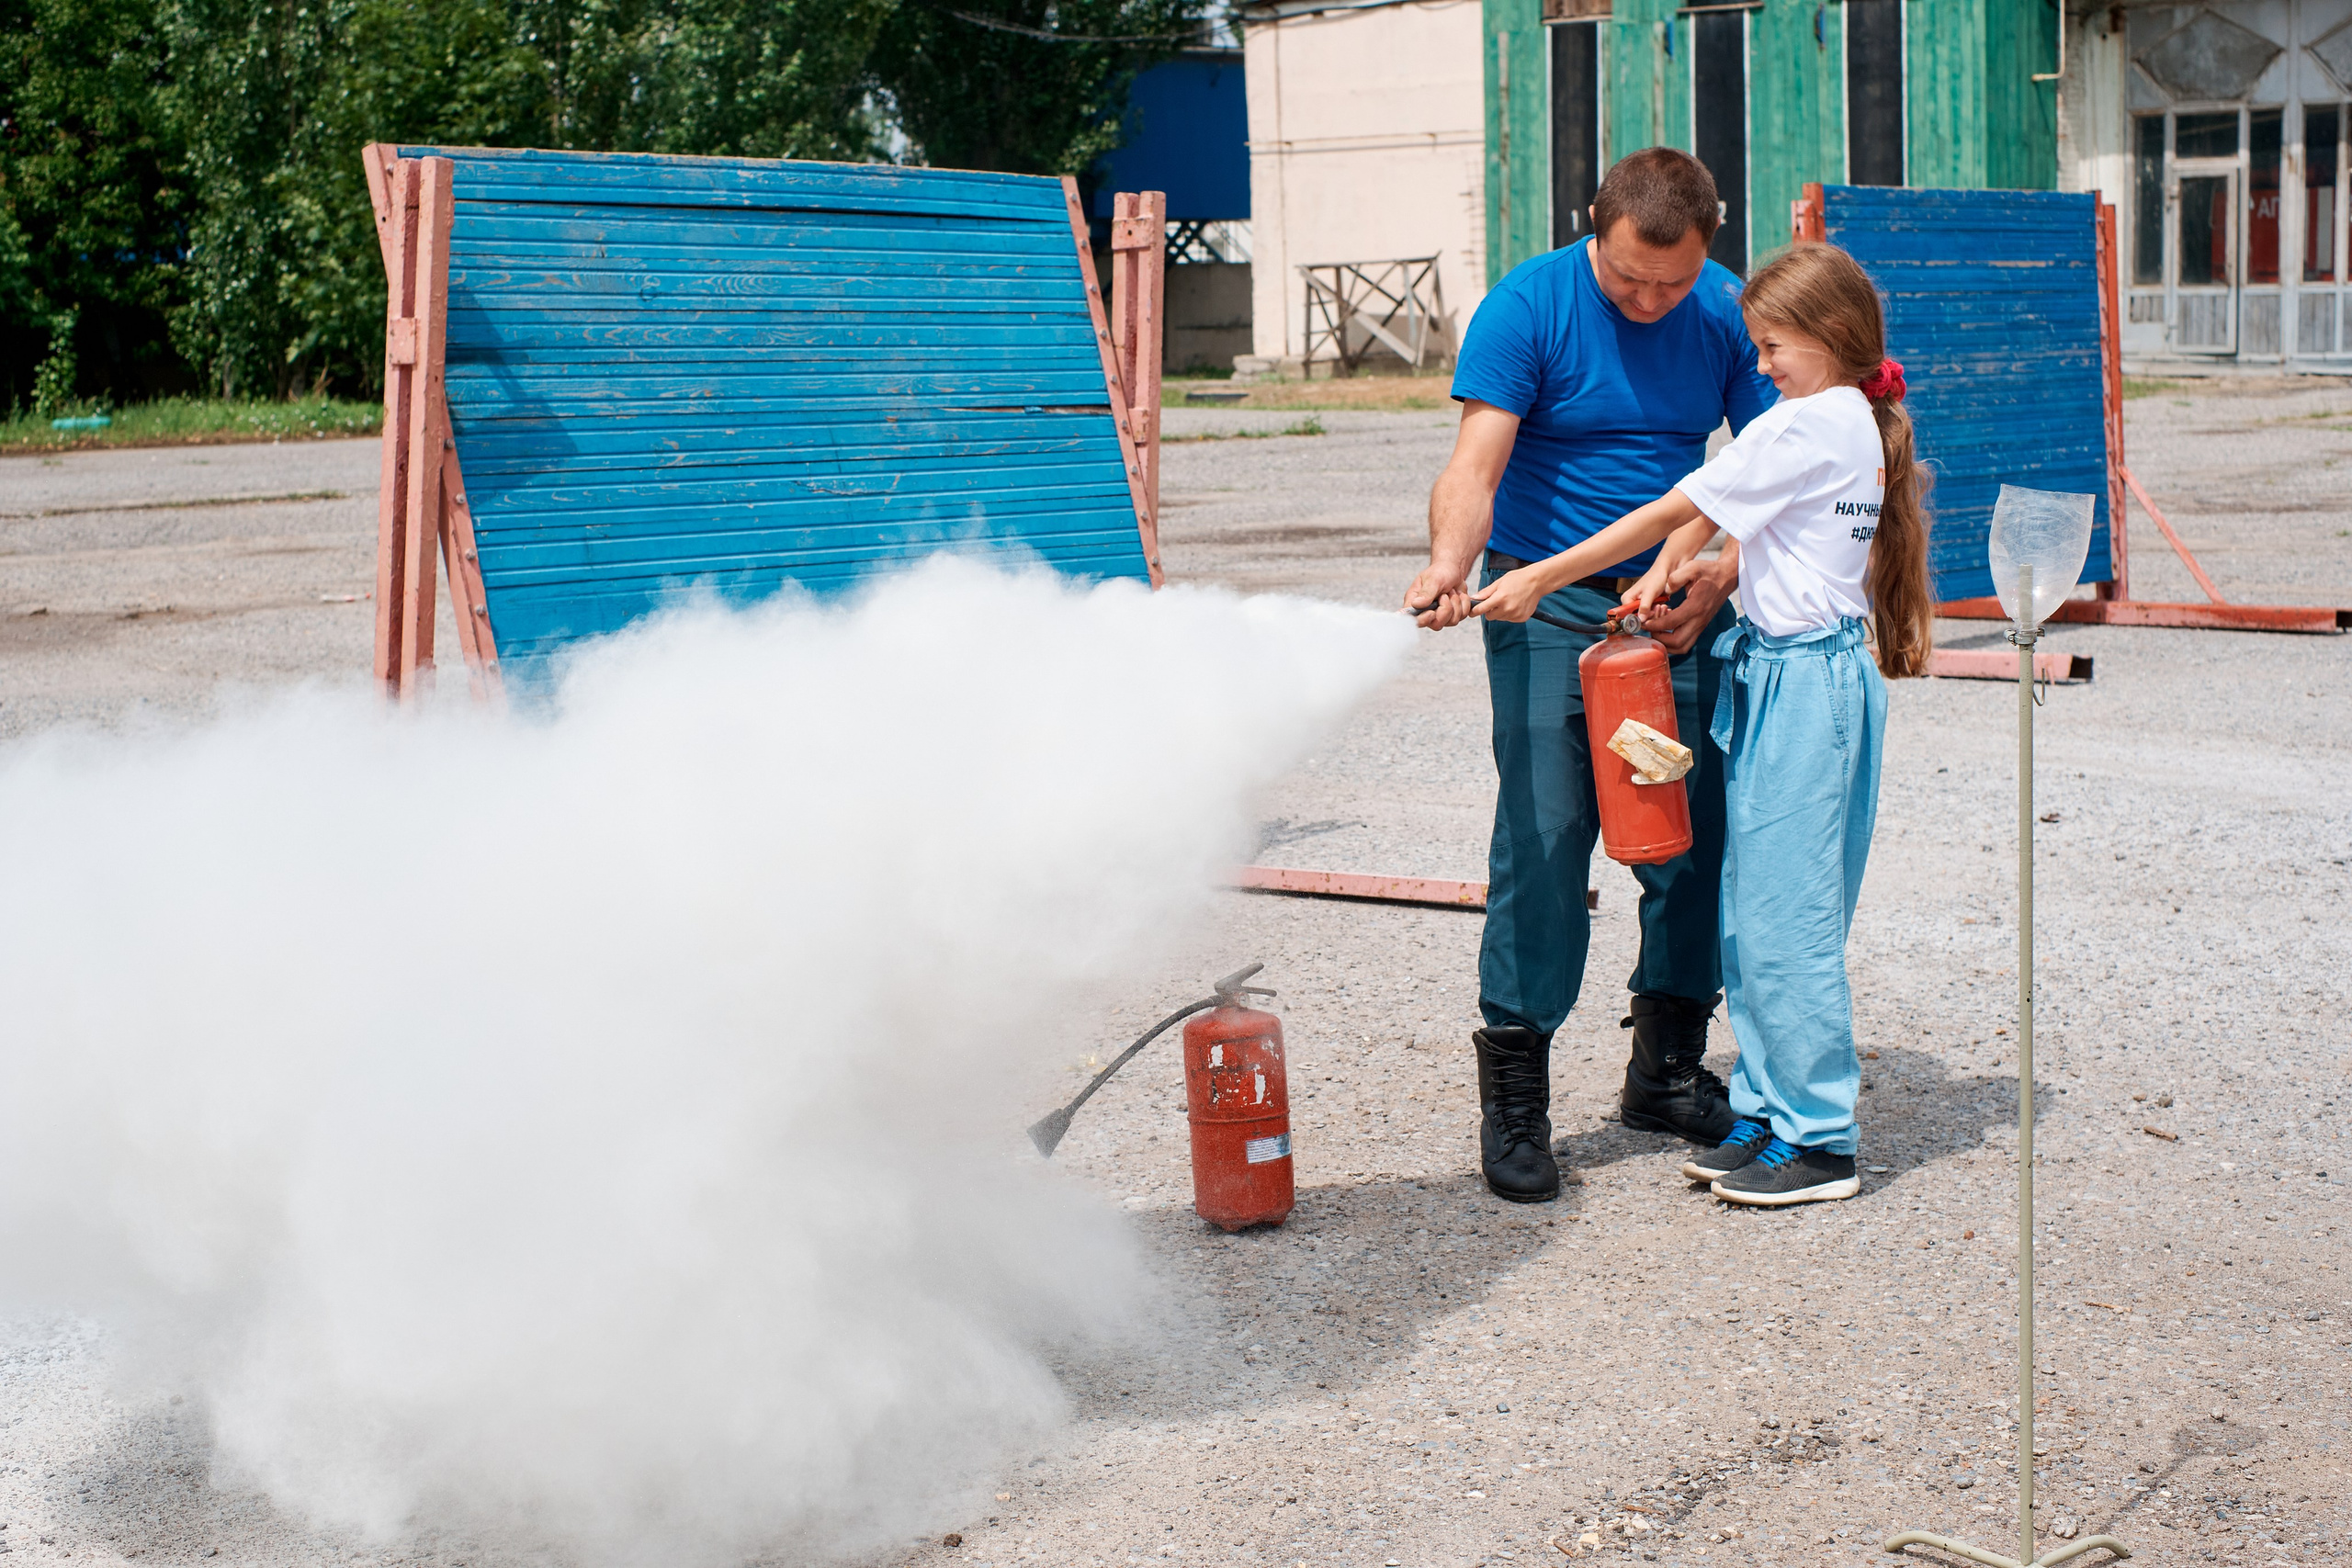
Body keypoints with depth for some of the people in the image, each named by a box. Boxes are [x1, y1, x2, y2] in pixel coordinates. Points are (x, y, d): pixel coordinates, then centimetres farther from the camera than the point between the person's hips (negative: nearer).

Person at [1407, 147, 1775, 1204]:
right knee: (1543, 839, -9)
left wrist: (1724, 574, -11)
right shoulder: (1528, 306, -10)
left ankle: (1667, 1070, 22)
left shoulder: (1730, 315, 2)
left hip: (1683, 604, 4)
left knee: (1696, 833, 5)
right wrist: (1450, 560, -39)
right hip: (1549, 609, -4)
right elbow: (1476, 463, -20)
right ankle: (1513, 1097, -1)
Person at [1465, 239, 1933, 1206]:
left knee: (1783, 916, -4)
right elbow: (1708, 512, 17)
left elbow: (1671, 513, -14)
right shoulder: (1854, 424, 14)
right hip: (1798, 676, 10)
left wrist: (1539, 580, -11)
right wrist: (1667, 567, -1)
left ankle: (1820, 1141, 3)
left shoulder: (1807, 425, -14)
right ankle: (1769, 1111, 18)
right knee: (1748, 916, 12)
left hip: (1803, 683, -10)